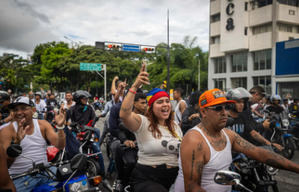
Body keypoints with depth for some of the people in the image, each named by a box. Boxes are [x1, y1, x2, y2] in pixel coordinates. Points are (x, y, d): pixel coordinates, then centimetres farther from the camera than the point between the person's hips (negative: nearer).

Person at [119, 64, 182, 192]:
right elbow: (124, 115, -26)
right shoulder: (143, 123, -6)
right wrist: (135, 86, -28)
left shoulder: (175, 126, 13)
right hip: (146, 179, -6)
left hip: (174, 177, 7)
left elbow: (183, 151, 21)